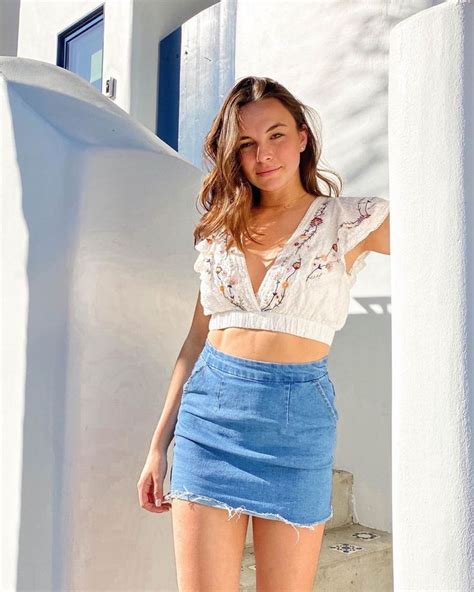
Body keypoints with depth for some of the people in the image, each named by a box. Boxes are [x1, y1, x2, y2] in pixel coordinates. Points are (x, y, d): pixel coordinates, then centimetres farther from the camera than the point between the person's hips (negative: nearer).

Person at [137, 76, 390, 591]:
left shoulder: (352, 220, 3)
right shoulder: (221, 230, 11)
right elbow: (196, 341, 12)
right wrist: (159, 443, 12)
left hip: (297, 418, -2)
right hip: (209, 411, 3)